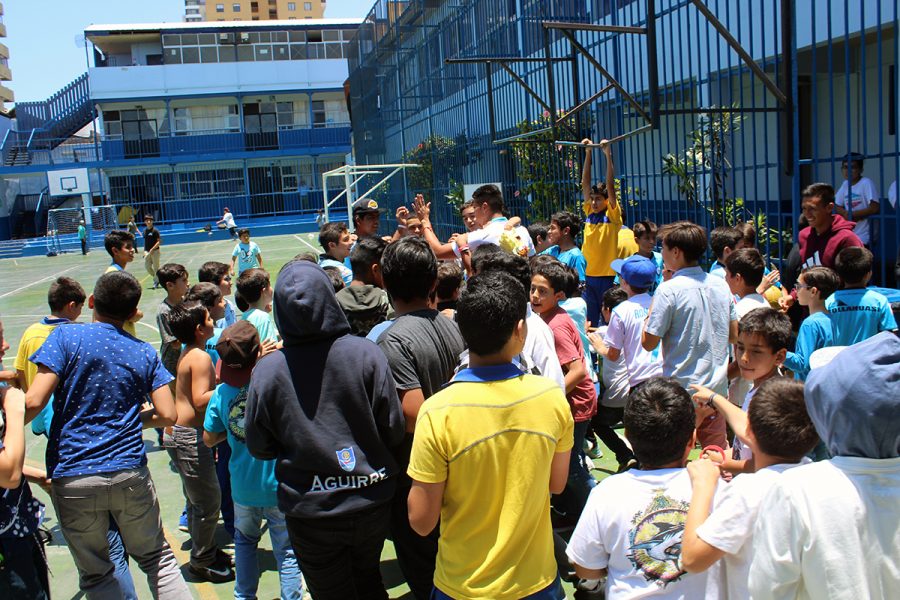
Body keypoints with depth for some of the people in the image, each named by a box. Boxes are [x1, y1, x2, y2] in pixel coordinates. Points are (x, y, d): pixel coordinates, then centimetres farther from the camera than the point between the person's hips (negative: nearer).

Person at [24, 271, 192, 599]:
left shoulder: (66, 336, -5)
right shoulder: (145, 353, 4)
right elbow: (167, 415, 0)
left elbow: (34, 402, -14)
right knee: (156, 559, 18)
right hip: (130, 474, 2)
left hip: (72, 478, -2)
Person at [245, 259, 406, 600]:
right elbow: (394, 431, -10)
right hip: (371, 499, 2)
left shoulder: (266, 371, -16)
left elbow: (259, 448, -4)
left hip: (311, 512, -1)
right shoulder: (366, 354, -16)